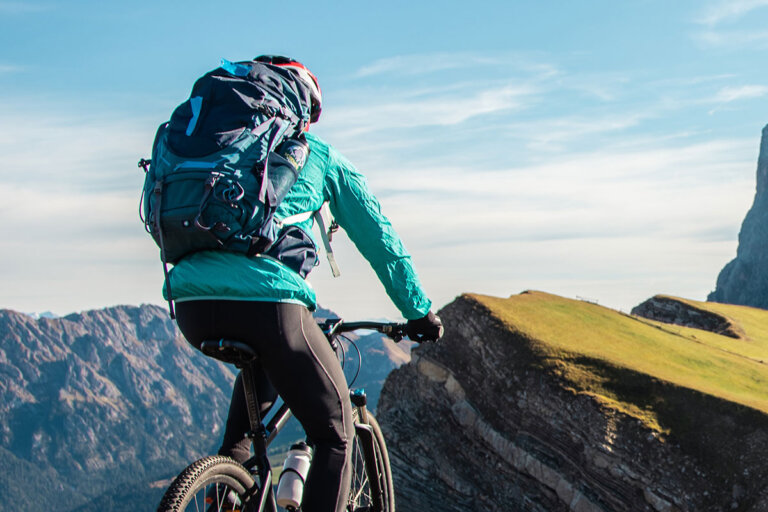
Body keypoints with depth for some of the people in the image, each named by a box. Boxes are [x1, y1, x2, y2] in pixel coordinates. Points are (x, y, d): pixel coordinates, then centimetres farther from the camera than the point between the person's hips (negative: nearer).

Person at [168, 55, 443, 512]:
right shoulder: (321, 155, 17)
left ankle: (235, 454, 21)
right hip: (269, 301, -5)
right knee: (336, 435, 11)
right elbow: (379, 238, 18)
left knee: (264, 361, 39)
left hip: (193, 305, 5)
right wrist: (420, 311, 28)